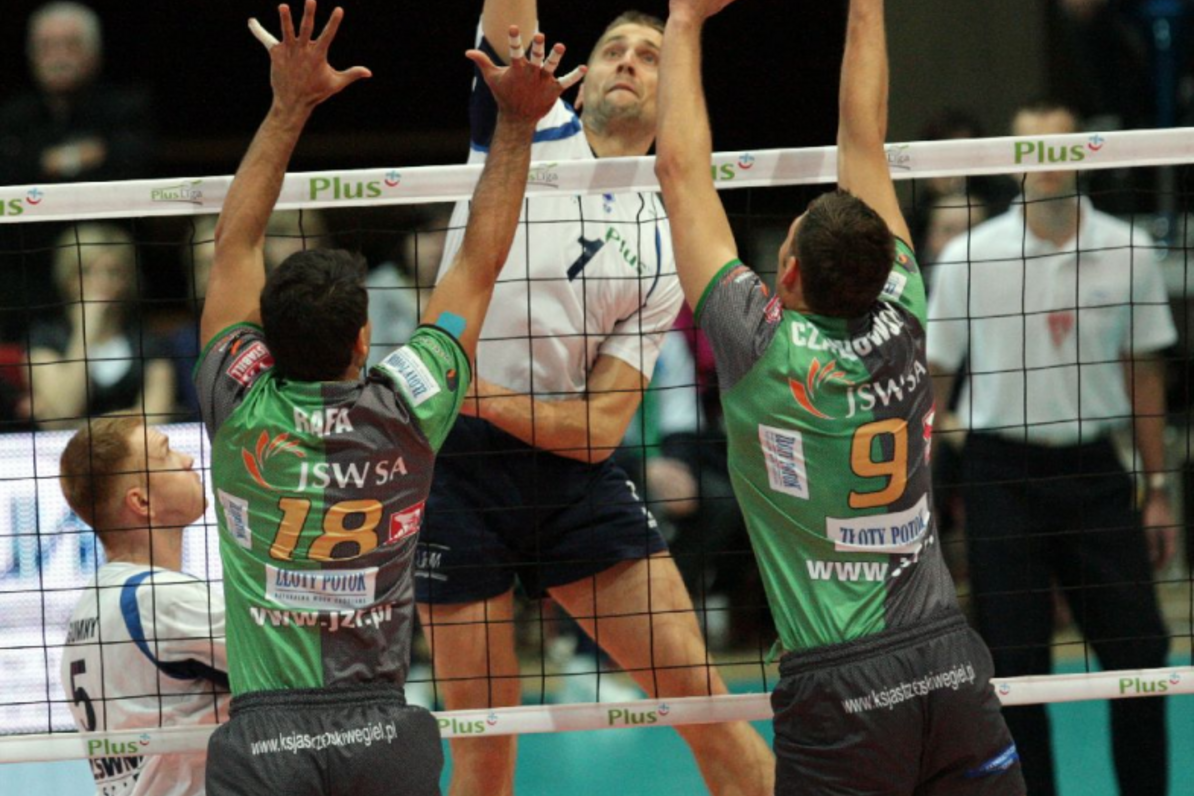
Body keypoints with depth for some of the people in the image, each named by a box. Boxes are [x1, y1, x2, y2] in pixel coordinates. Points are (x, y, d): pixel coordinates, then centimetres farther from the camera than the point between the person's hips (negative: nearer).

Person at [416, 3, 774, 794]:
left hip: (568, 462, 2)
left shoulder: (663, 246, 7)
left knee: (699, 695, -5)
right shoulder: (530, 125, 6)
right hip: (456, 459, -2)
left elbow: (601, 426, 0)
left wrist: (479, 395, -14)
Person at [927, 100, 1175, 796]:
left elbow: (1143, 374, 10)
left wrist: (1158, 489, 10)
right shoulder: (969, 259, -3)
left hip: (1093, 470, 2)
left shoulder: (1128, 252, 2)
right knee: (1014, 663, -2)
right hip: (1003, 473, -2)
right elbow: (933, 375, 3)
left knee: (1139, 650, -1)